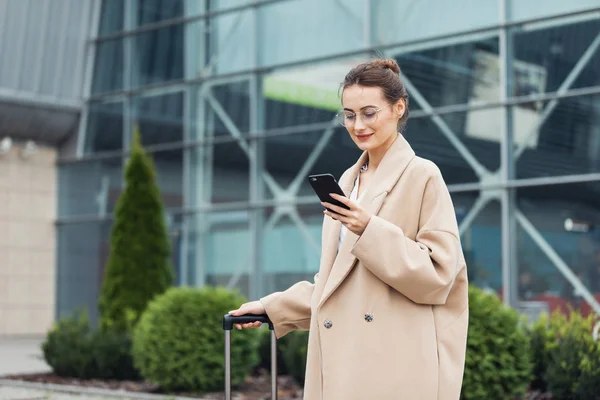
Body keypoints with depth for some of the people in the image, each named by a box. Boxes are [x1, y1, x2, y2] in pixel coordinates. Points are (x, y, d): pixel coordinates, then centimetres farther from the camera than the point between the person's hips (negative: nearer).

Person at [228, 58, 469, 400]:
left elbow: (439, 274, -11)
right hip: (343, 360, 6)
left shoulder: (422, 176, -5)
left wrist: (371, 230, -19)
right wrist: (273, 307, 16)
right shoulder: (348, 181, 16)